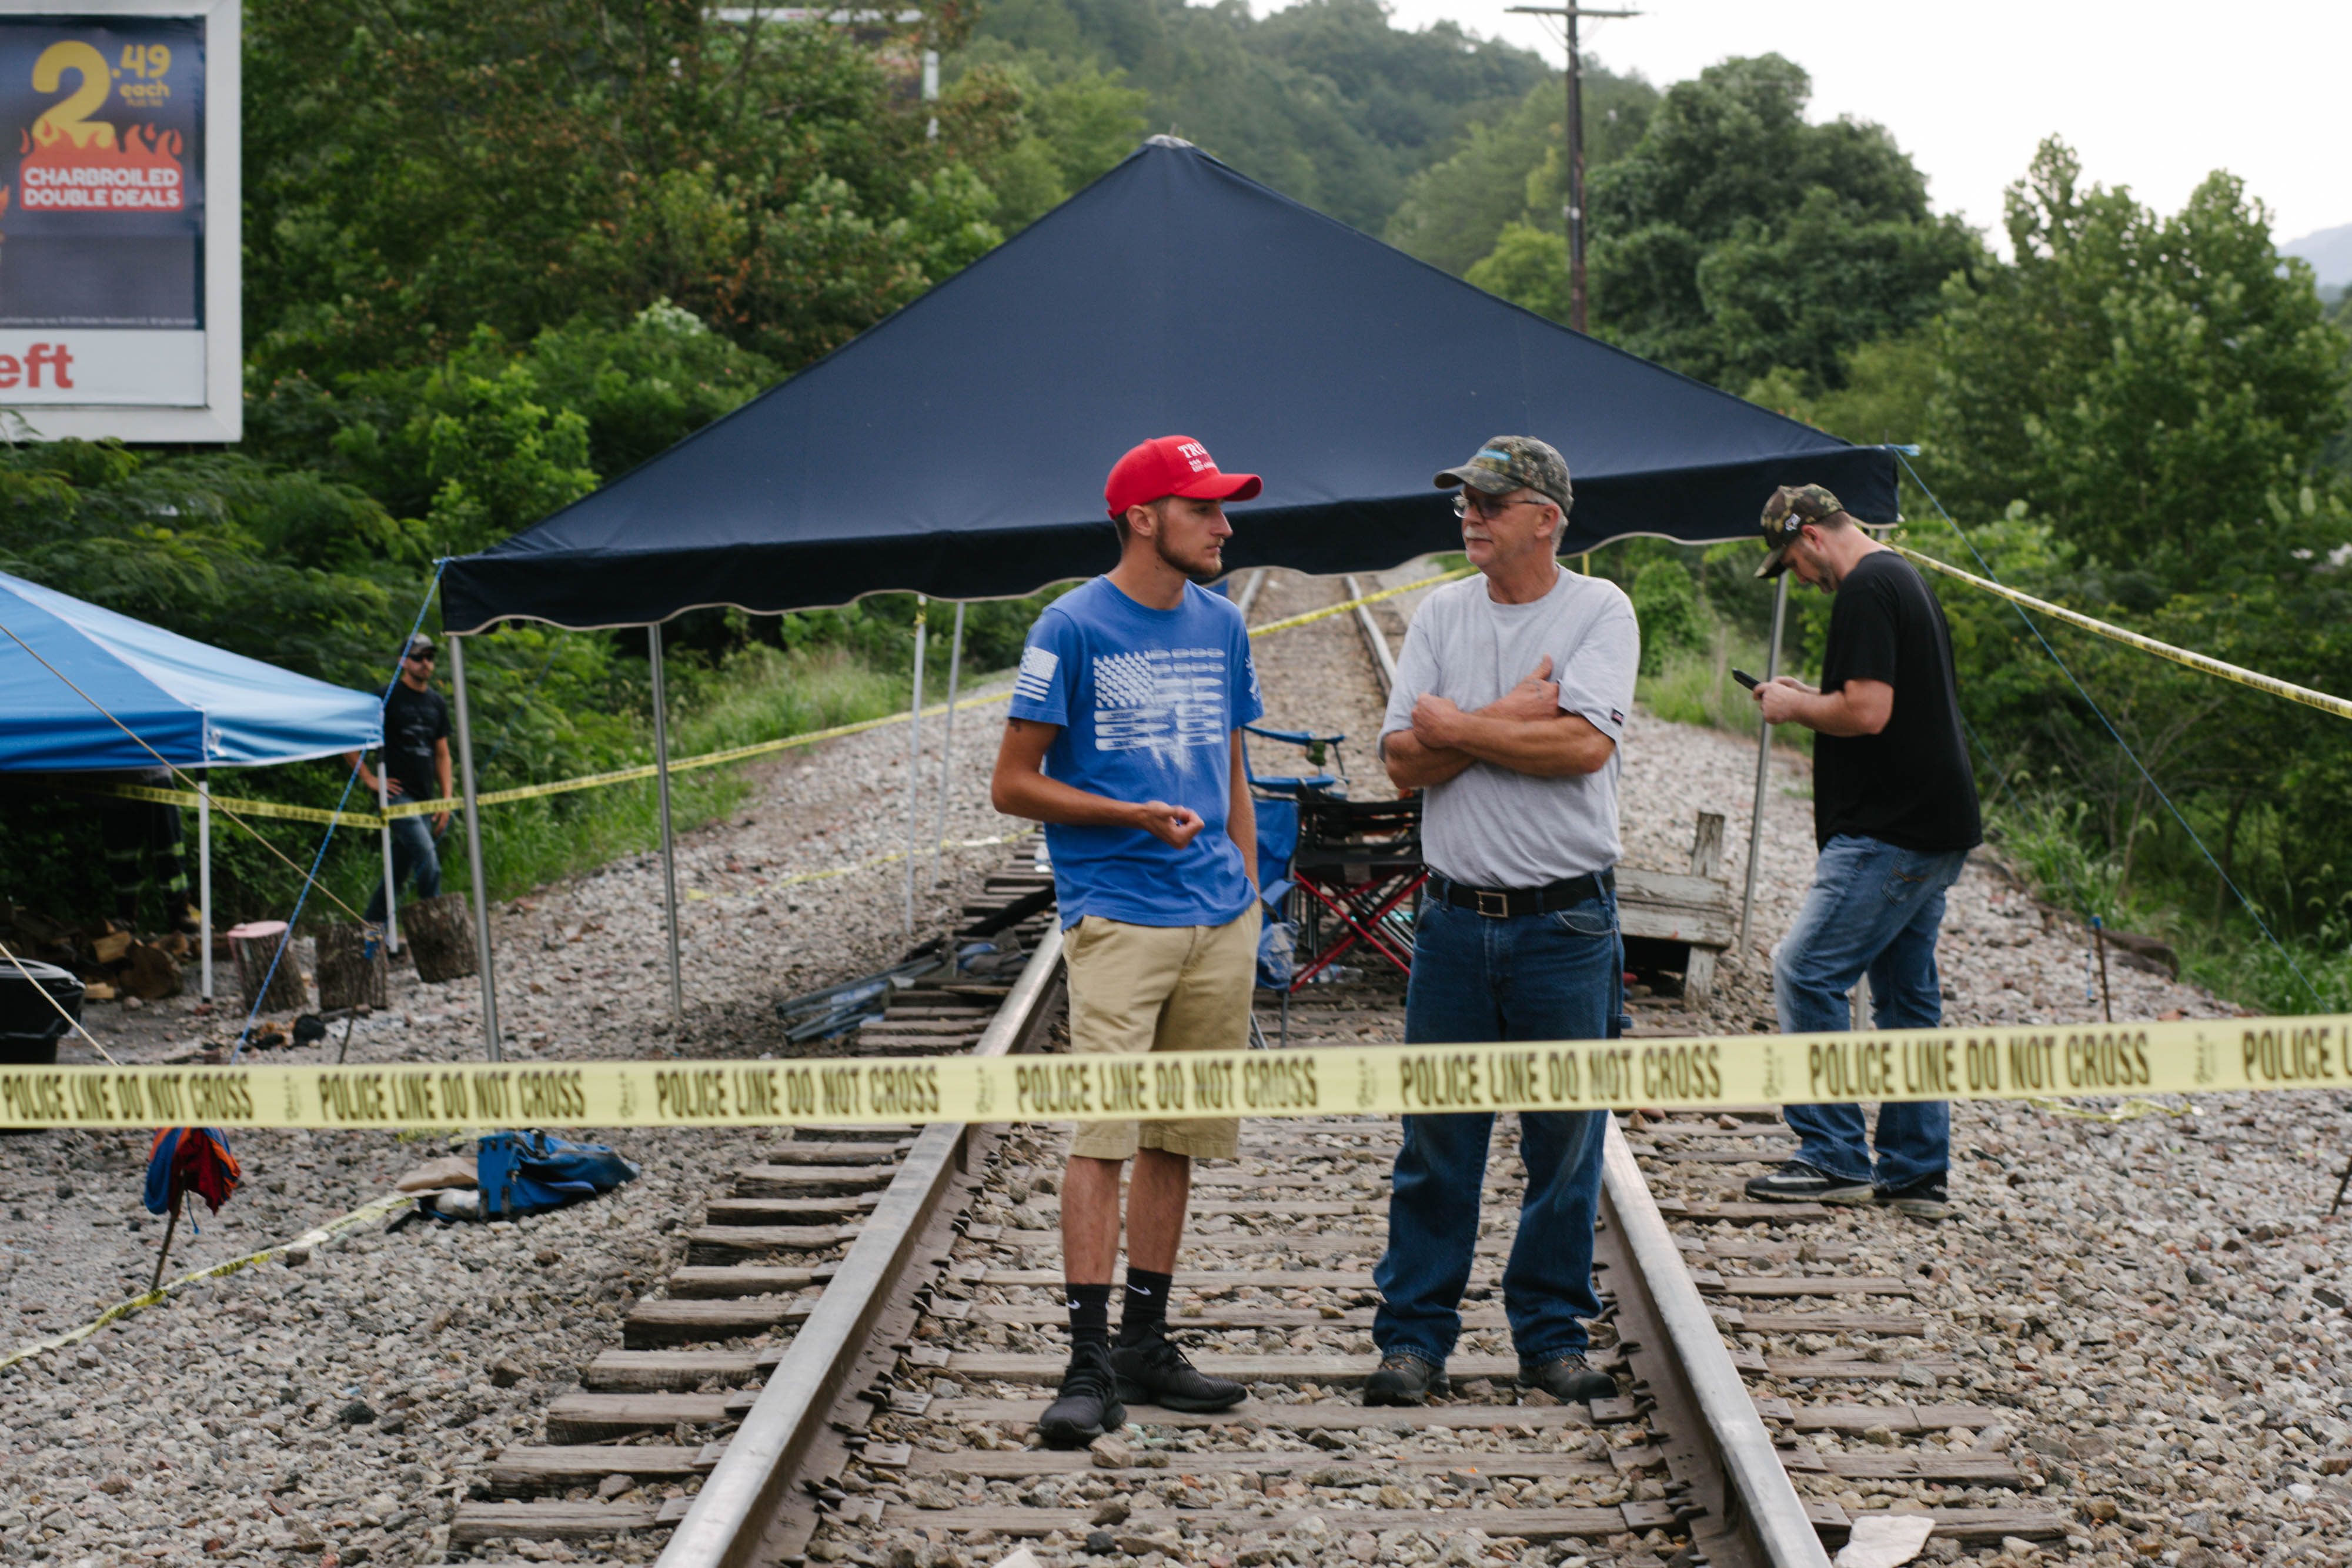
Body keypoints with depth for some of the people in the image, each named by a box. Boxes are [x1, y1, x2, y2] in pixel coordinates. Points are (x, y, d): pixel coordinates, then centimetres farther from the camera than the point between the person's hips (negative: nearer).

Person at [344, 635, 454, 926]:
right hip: (397, 793, -6)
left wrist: (446, 800, 10)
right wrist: (369, 779, -8)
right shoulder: (387, 698, -5)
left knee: (399, 872, 12)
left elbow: (442, 754, 18)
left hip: (424, 799, 6)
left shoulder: (436, 703, 14)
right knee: (428, 861, -19)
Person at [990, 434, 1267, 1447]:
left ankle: (1146, 1344, 18)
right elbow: (1012, 786, -4)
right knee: (1104, 1133, -12)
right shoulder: (1073, 628, -5)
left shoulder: (1220, 625, 13)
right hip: (1116, 916, -6)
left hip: (1218, 919, 6)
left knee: (1177, 1137, 9)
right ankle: (1090, 1363, -10)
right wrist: (1136, 817, -14)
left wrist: (1248, 902, 16)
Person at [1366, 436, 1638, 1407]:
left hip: (1567, 923, -2)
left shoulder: (1599, 611, -3)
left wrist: (1459, 726, -9)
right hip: (1456, 916, 3)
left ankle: (1553, 1335, 18)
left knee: (1565, 1138, 6)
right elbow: (1405, 764, -1)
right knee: (1435, 1136, 6)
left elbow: (1584, 745, -18)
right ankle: (1414, 1336, 14)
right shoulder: (1441, 615, 7)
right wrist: (1512, 720, -12)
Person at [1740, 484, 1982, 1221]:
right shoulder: (1905, 578, 19)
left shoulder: (1865, 590, -13)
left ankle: (1835, 1159, -7)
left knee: (1806, 972, -9)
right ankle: (1917, 1173, 15)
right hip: (1933, 828, 11)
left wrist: (1796, 706, -6)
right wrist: (1812, 697, 20)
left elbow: (1868, 712, -22)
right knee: (1907, 994, 12)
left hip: (1888, 835, -11)